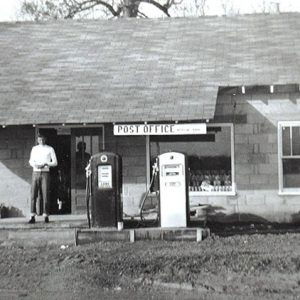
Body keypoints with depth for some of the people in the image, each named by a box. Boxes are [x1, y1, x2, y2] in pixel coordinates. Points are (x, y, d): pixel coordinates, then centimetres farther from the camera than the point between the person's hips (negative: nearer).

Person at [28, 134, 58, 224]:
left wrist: (45, 164, -15)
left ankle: (46, 216, 2)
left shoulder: (50, 149, 3)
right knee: (33, 194, -4)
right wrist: (35, 165, -7)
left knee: (45, 195, -4)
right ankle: (32, 217, -4)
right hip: (36, 173, 2)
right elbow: (31, 161, 16)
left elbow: (55, 162, 2)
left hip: (45, 173, -2)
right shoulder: (34, 149, 11)